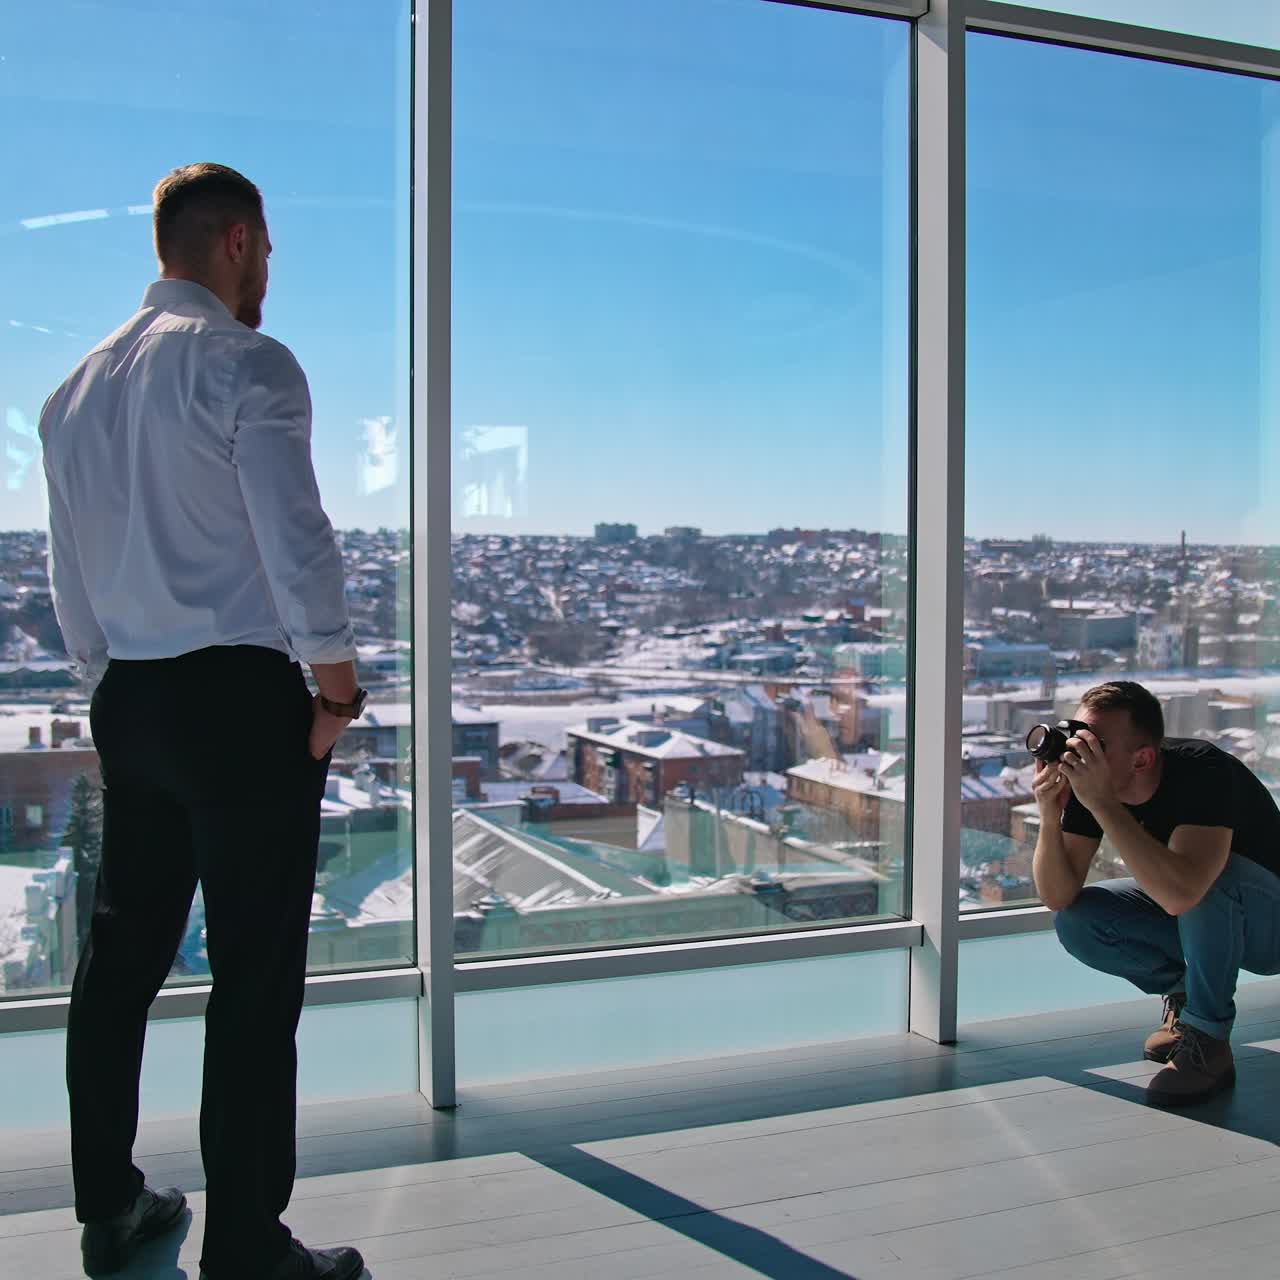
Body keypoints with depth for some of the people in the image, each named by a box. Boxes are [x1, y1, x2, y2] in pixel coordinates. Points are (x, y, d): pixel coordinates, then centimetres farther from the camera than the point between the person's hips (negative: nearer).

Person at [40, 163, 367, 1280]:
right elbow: (297, 540, -16)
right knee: (255, 976, -2)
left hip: (128, 699, 8)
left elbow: (70, 572, 15)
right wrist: (338, 689, -8)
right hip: (241, 697, -8)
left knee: (122, 948, 15)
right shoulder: (246, 365, -9)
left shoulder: (78, 387, 13)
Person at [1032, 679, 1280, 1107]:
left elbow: (1179, 894, -48)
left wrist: (1102, 804, -48)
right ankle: (1184, 992, 9)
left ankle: (1207, 1039, -18)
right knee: (1077, 923, -17)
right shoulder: (1088, 780, -16)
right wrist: (1050, 817, -35)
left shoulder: (1203, 772, -34)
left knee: (1209, 875, -36)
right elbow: (1058, 897, -18)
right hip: (1203, 920, 6)